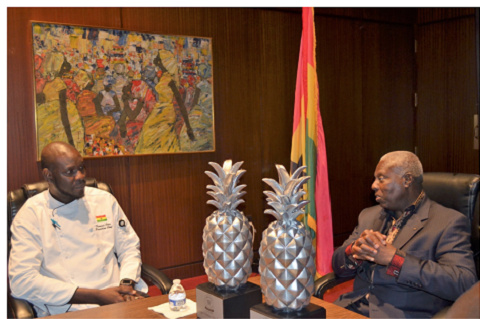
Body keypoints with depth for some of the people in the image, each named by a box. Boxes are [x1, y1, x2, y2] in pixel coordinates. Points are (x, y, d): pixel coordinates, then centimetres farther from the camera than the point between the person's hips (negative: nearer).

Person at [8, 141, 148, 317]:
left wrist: (127, 283, -4)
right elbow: (21, 281, -8)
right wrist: (97, 297, -11)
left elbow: (130, 248, 19)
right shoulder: (30, 214, 2)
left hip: (118, 299, 3)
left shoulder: (104, 200, 15)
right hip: (68, 310, -3)